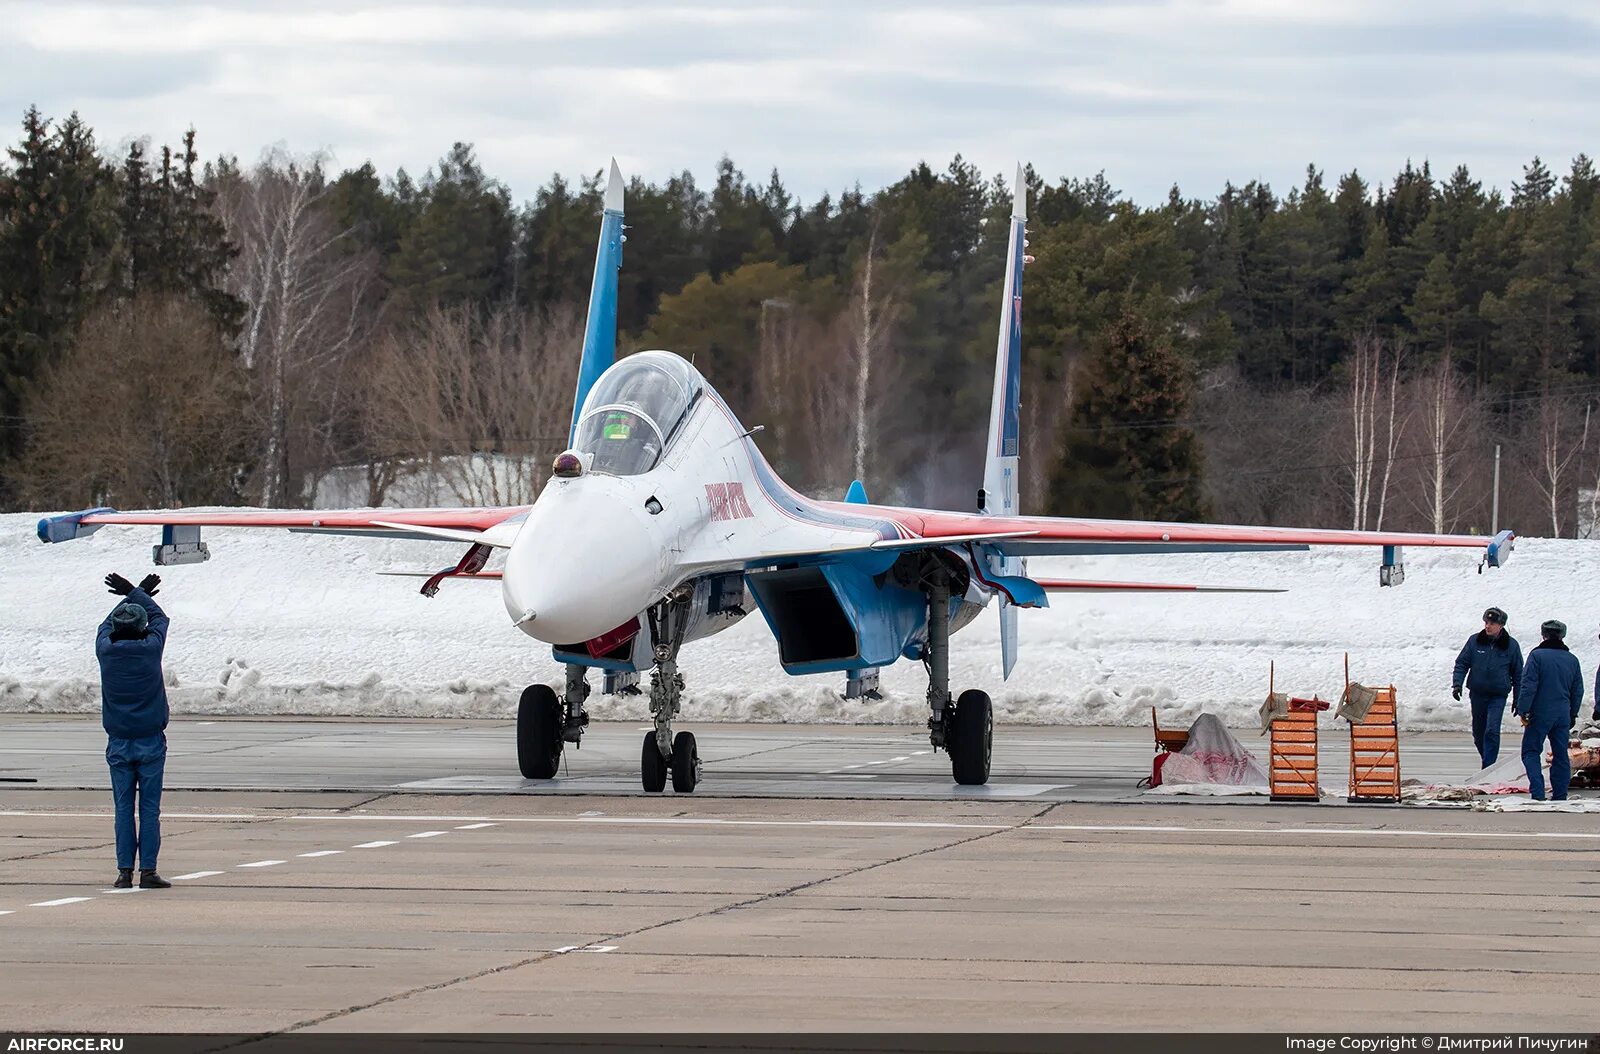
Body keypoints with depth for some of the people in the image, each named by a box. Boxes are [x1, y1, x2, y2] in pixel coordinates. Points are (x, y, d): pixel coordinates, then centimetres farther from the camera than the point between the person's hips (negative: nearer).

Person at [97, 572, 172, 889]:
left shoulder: (106, 650, -5)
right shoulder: (150, 648, -8)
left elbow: (106, 626, 18)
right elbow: (160, 618, 12)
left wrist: (133, 594, 27)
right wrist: (135, 593, 24)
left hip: (119, 744, 2)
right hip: (151, 742, -2)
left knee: (123, 808, 4)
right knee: (150, 808, 0)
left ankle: (125, 871, 1)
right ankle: (148, 870, -4)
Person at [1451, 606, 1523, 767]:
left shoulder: (1511, 645, -1)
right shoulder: (1475, 641, 1)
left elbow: (1518, 673, 8)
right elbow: (1462, 663, 7)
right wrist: (1457, 684, -8)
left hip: (1498, 695, -3)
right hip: (1477, 693, 3)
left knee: (1492, 731, -16)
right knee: (1478, 732, 10)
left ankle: (1488, 767, -14)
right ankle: (1488, 761, 30)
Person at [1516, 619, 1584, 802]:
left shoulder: (1537, 656, -9)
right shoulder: (1572, 660, 7)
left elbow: (1528, 685, -13)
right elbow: (1578, 690, 13)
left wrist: (1523, 711, -9)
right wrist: (1573, 714, 23)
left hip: (1540, 713, -4)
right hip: (1563, 715, 4)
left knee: (1531, 752, 2)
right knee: (1561, 755, 11)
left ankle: (1537, 792, -14)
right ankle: (1560, 795, 10)